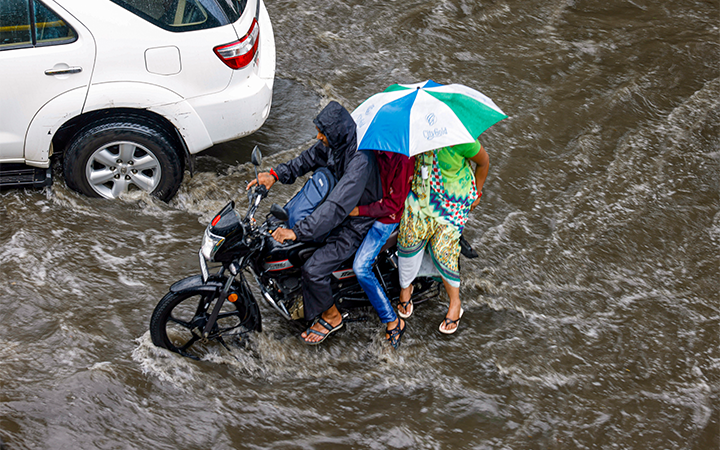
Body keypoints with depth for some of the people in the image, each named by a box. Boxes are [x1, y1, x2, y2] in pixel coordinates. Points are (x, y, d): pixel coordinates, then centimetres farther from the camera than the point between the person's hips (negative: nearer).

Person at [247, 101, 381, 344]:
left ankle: (330, 317, 9)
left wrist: (297, 231, -42)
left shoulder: (360, 160, -36)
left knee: (314, 269, -18)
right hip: (339, 206, 10)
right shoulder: (336, 142, -9)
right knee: (284, 225, 16)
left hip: (357, 222, -10)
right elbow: (310, 158, 10)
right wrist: (276, 174, -3)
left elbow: (337, 207, -40)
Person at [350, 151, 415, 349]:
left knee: (360, 268, -17)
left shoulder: (403, 158, -26)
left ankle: (393, 322, -7)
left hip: (386, 217, -9)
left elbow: (394, 203, -20)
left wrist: (360, 211, -22)